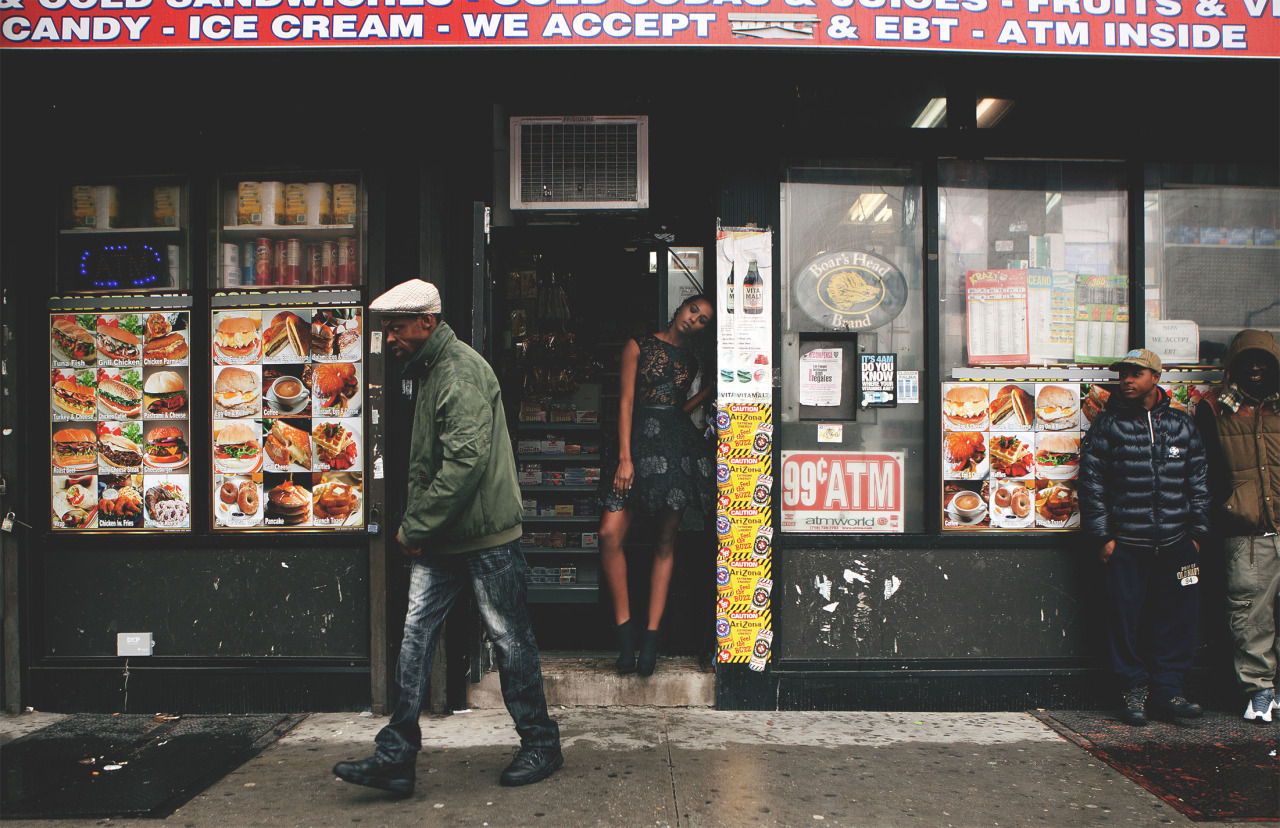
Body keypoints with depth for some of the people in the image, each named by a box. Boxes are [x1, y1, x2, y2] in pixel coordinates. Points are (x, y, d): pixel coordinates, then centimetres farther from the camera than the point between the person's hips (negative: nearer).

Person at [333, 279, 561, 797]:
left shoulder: (461, 371, -16)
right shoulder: (430, 372, 15)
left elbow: (467, 459, -25)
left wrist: (415, 527, -19)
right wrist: (413, 526, 14)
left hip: (485, 535, -9)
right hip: (440, 539, 9)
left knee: (509, 638, 4)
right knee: (415, 636, 4)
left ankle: (540, 746, 20)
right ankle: (396, 757, 9)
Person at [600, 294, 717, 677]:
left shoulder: (690, 360, 20)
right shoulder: (638, 345, 7)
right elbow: (626, 401, -2)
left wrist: (711, 387, 16)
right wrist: (625, 456, -10)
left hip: (678, 446, 3)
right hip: (640, 441, -3)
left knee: (665, 541, 2)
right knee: (610, 533, -16)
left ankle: (651, 634, 8)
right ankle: (624, 627, -4)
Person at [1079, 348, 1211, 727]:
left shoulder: (1182, 425, 11)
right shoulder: (1107, 425, 2)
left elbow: (1198, 482, 15)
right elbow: (1091, 484, 0)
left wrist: (1197, 532, 10)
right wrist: (1102, 536, -5)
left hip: (1176, 543, 3)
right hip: (1125, 544, -2)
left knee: (1176, 618, 5)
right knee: (1126, 618, 0)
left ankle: (1168, 690, 16)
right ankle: (1134, 691, 13)